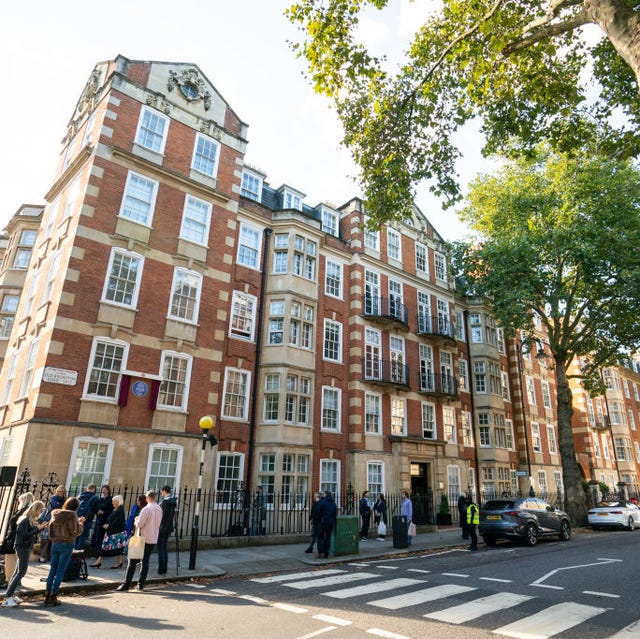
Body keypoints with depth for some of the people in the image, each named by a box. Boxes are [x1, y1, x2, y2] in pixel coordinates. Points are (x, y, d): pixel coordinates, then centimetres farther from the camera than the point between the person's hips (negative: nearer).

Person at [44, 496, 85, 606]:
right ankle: (53, 596, 4)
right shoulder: (72, 515, -13)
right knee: (60, 571, 2)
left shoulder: (55, 514, 6)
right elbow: (75, 532, -14)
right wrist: (80, 523, 1)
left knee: (52, 570, 13)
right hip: (67, 545, -6)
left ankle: (47, 594, 16)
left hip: (55, 544, 6)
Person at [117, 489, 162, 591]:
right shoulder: (159, 509, 3)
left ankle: (126, 584, 3)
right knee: (145, 561, 13)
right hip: (153, 539, 6)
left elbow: (139, 524, -17)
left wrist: (135, 522, 4)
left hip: (143, 538, -6)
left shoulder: (146, 509, -16)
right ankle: (141, 584, 16)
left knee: (132, 561, 3)